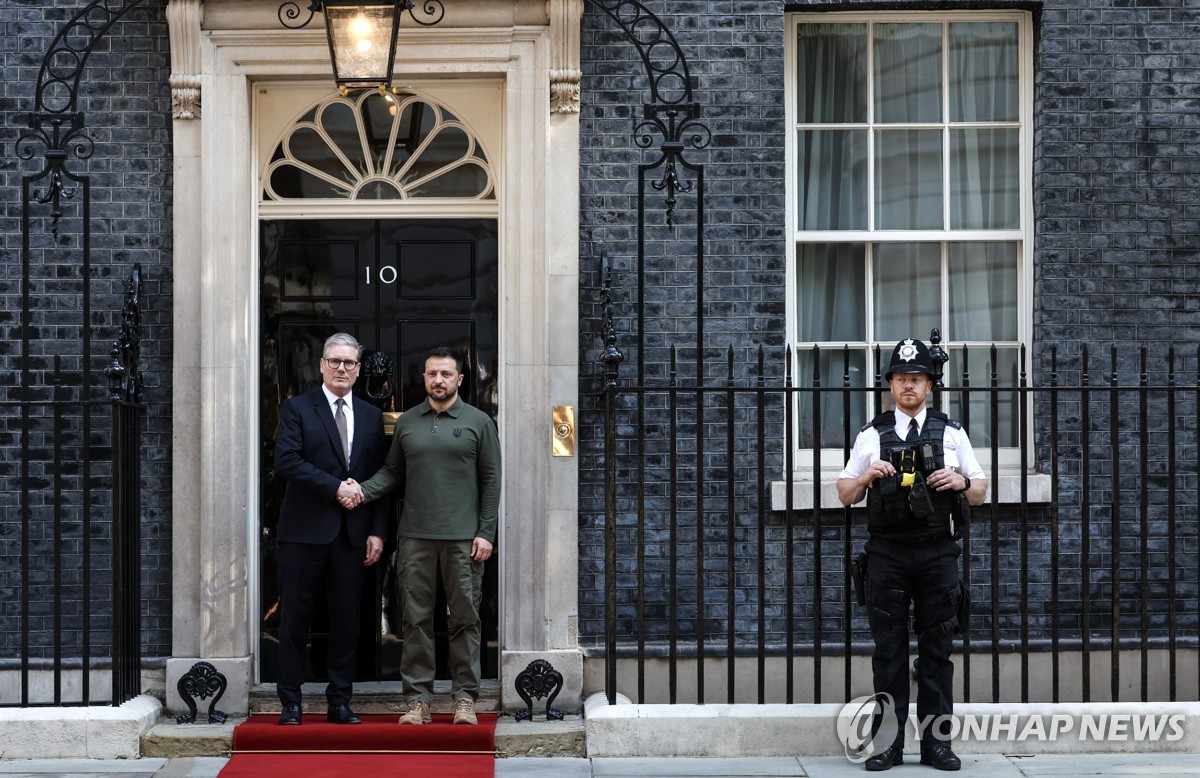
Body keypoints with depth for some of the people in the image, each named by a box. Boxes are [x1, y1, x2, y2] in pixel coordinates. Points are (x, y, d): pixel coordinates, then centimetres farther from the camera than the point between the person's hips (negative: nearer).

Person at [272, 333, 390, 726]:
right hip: (305, 530, -3)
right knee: (295, 619, 1)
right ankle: (290, 702, 9)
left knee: (347, 620, 6)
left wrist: (377, 531, 2)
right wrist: (335, 487, -14)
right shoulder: (297, 408, 3)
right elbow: (286, 460, -10)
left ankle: (340, 701, 14)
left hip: (353, 533, 3)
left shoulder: (372, 416, 13)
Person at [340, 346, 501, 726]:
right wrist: (363, 490, -7)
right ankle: (418, 699, 9)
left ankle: (465, 698, 10)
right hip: (415, 537, 2)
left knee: (465, 619, 2)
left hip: (463, 538, -2)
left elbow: (490, 479, 2)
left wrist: (485, 532, -5)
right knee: (416, 619, 3)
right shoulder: (406, 422, 12)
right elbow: (393, 471, 13)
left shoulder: (479, 422, 4)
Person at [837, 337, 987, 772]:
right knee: (889, 651, 1)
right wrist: (866, 477, -10)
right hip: (887, 554, 0)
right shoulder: (872, 435, 9)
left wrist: (962, 481, -9)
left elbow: (981, 493, 12)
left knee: (937, 652, 3)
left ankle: (936, 744, 8)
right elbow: (845, 495, 10)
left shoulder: (951, 433, 10)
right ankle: (889, 744, 6)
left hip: (938, 554, 0)